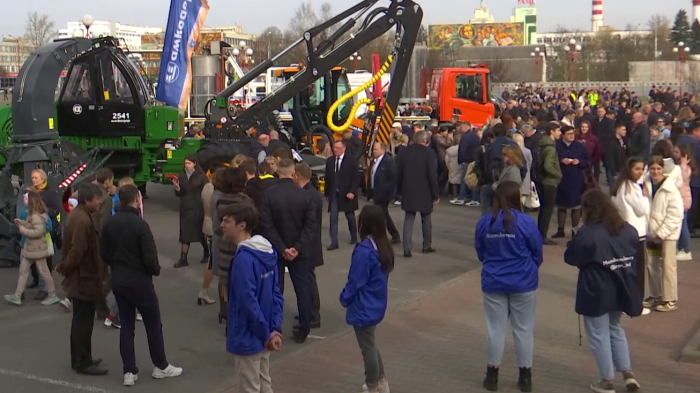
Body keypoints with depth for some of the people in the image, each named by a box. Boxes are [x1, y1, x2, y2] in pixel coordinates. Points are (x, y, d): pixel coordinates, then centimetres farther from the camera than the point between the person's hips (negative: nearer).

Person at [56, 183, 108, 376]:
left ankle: (80, 359, 28)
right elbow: (77, 251, -27)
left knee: (80, 321, 18)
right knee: (84, 322, 0)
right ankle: (83, 363, 9)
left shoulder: (77, 214, 11)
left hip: (82, 277, 11)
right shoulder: (83, 220, -24)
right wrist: (65, 269, -12)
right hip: (84, 278, -11)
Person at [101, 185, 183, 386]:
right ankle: (161, 366, 20)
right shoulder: (140, 224, -19)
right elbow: (150, 257, -19)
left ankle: (129, 372, 12)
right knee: (153, 324, 10)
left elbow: (104, 253, 6)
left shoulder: (109, 223, -1)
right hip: (140, 282, -5)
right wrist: (156, 270, 1)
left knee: (126, 325, 11)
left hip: (118, 281, 6)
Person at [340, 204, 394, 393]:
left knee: (368, 348, 7)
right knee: (371, 345, 24)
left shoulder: (364, 251, -26)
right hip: (377, 305, 8)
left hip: (364, 308, -8)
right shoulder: (384, 246, 0)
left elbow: (355, 282, -20)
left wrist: (344, 299, -1)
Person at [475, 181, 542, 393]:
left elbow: (480, 252, 8)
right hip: (523, 283, -2)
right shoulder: (526, 222, -14)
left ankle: (492, 375, 17)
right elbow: (537, 253, -2)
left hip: (493, 283, 2)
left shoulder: (484, 222, -4)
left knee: (496, 329, 11)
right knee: (524, 329, 9)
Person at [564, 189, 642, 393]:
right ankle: (627, 372, 19)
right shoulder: (628, 230, 2)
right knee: (615, 329, 24)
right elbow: (634, 255, 15)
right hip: (621, 290, 6)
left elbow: (570, 258, -10)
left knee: (599, 335, 7)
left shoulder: (587, 233, -19)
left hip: (596, 292, -6)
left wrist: (574, 242, 6)